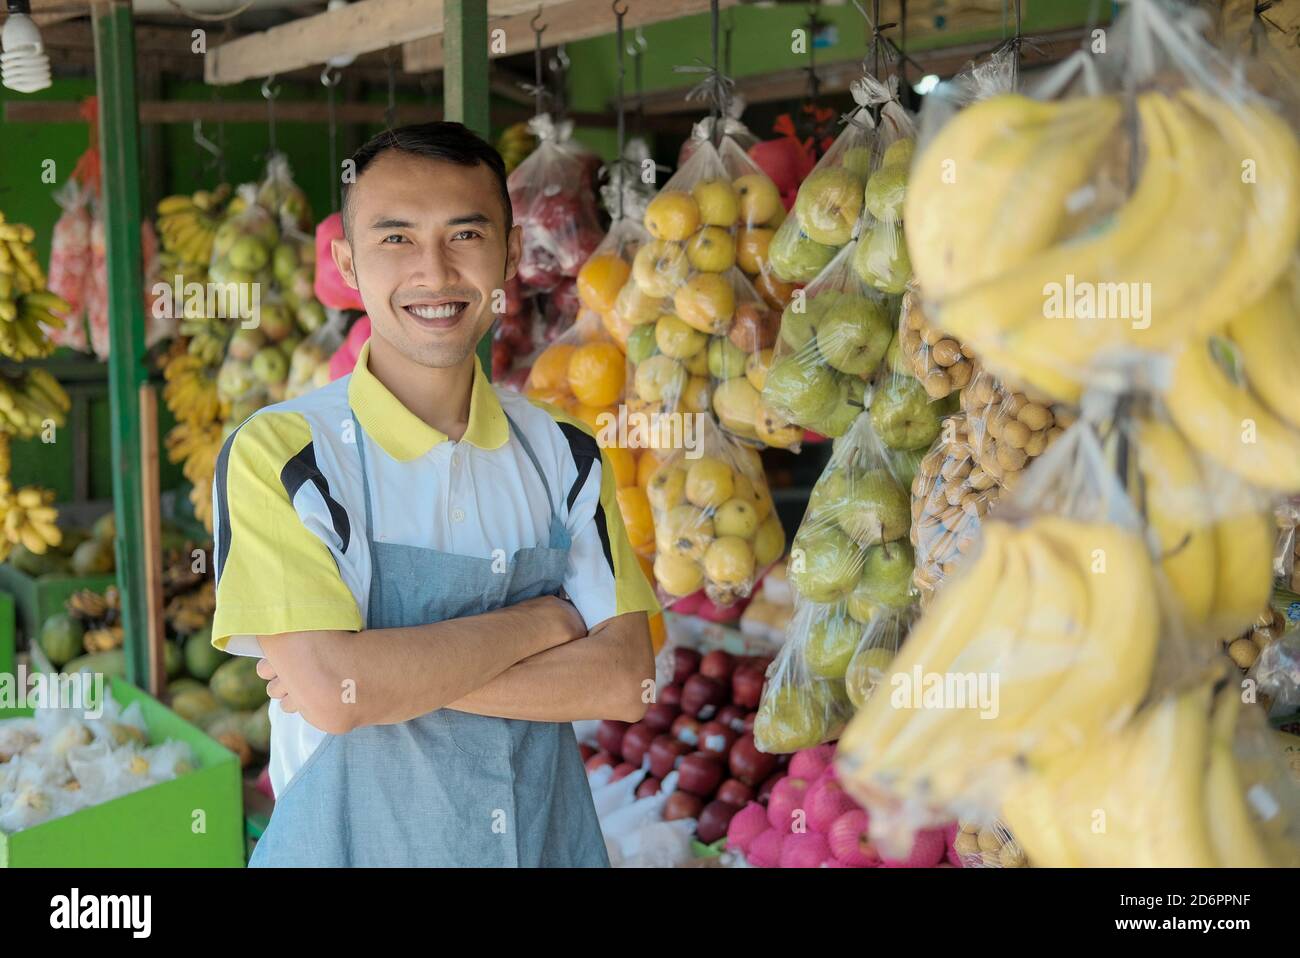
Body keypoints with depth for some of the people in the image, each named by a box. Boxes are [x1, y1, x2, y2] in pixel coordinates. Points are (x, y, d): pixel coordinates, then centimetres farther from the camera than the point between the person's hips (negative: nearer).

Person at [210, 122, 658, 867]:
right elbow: (330, 689, -23)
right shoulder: (278, 453, -14)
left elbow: (624, 681, -9)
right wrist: (543, 620, -14)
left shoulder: (566, 455, -1)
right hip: (352, 842, -3)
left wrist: (399, 673, -20)